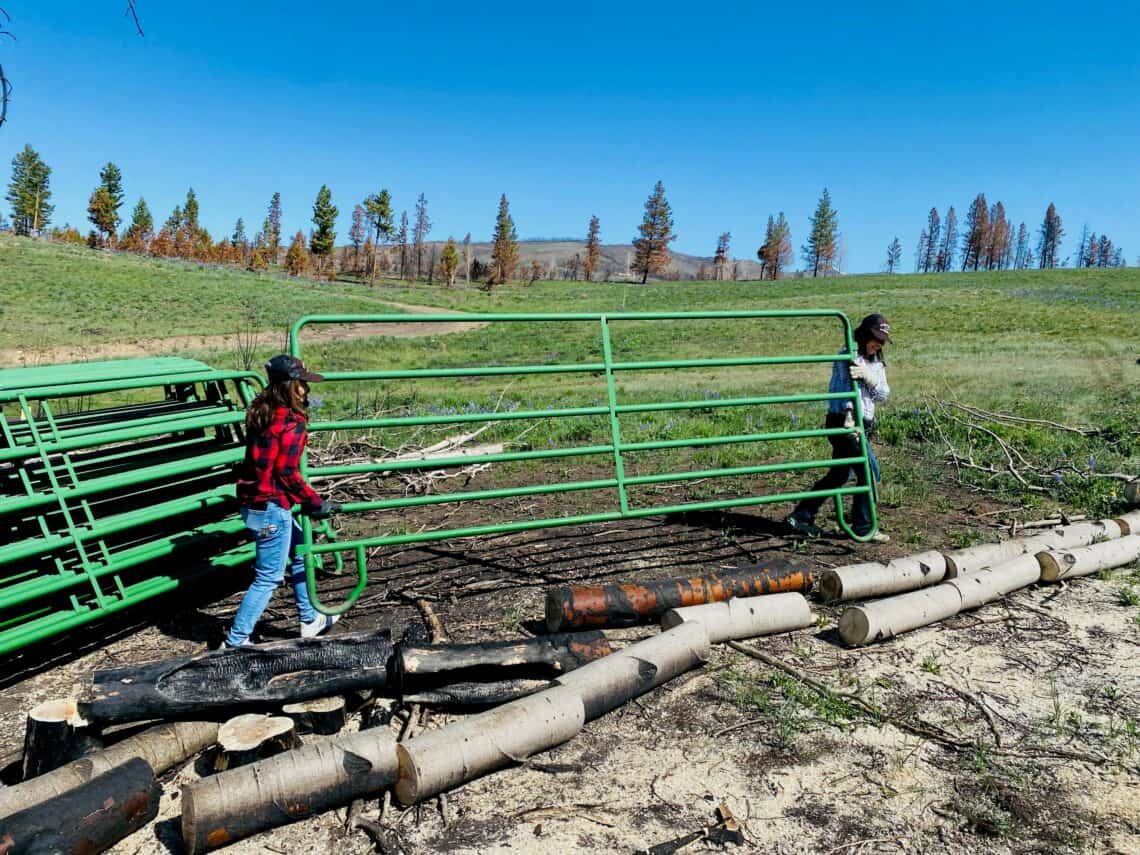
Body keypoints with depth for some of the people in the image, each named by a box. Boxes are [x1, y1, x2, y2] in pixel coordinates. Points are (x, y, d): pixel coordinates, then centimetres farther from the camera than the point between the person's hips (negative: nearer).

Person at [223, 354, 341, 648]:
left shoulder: (261, 413, 8)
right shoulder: (292, 422, -17)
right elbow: (287, 473, -19)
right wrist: (316, 504, -10)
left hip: (253, 501, 10)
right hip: (271, 507, -9)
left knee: (300, 552, 23)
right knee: (269, 577, 3)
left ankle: (310, 620, 34)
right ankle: (236, 641, 11)